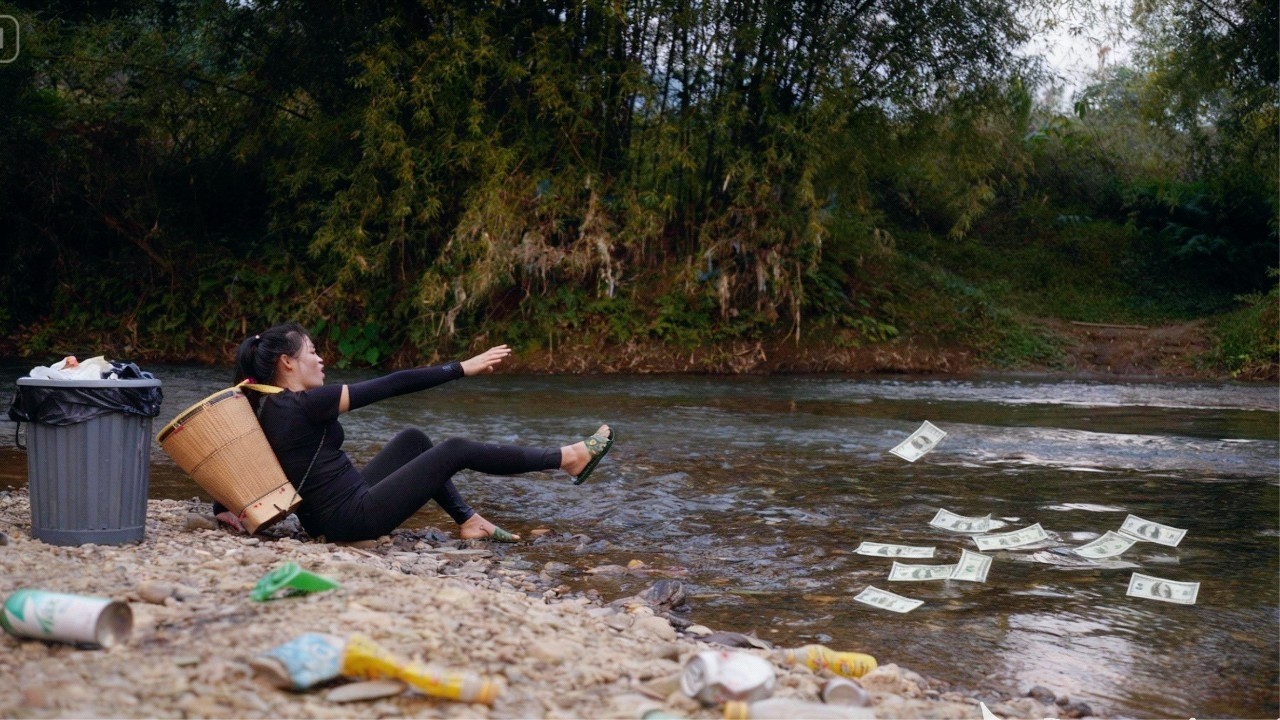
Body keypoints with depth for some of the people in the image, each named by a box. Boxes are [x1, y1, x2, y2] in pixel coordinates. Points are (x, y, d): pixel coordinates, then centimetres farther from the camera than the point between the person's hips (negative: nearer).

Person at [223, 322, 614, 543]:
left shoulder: (267, 407, 7)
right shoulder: (304, 405, -19)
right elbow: (388, 386, -19)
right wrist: (463, 368, -16)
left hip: (328, 517, 10)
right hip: (356, 517, -10)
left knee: (412, 439, 20)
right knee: (456, 449, -4)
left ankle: (468, 521, 21)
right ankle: (567, 459, 8)